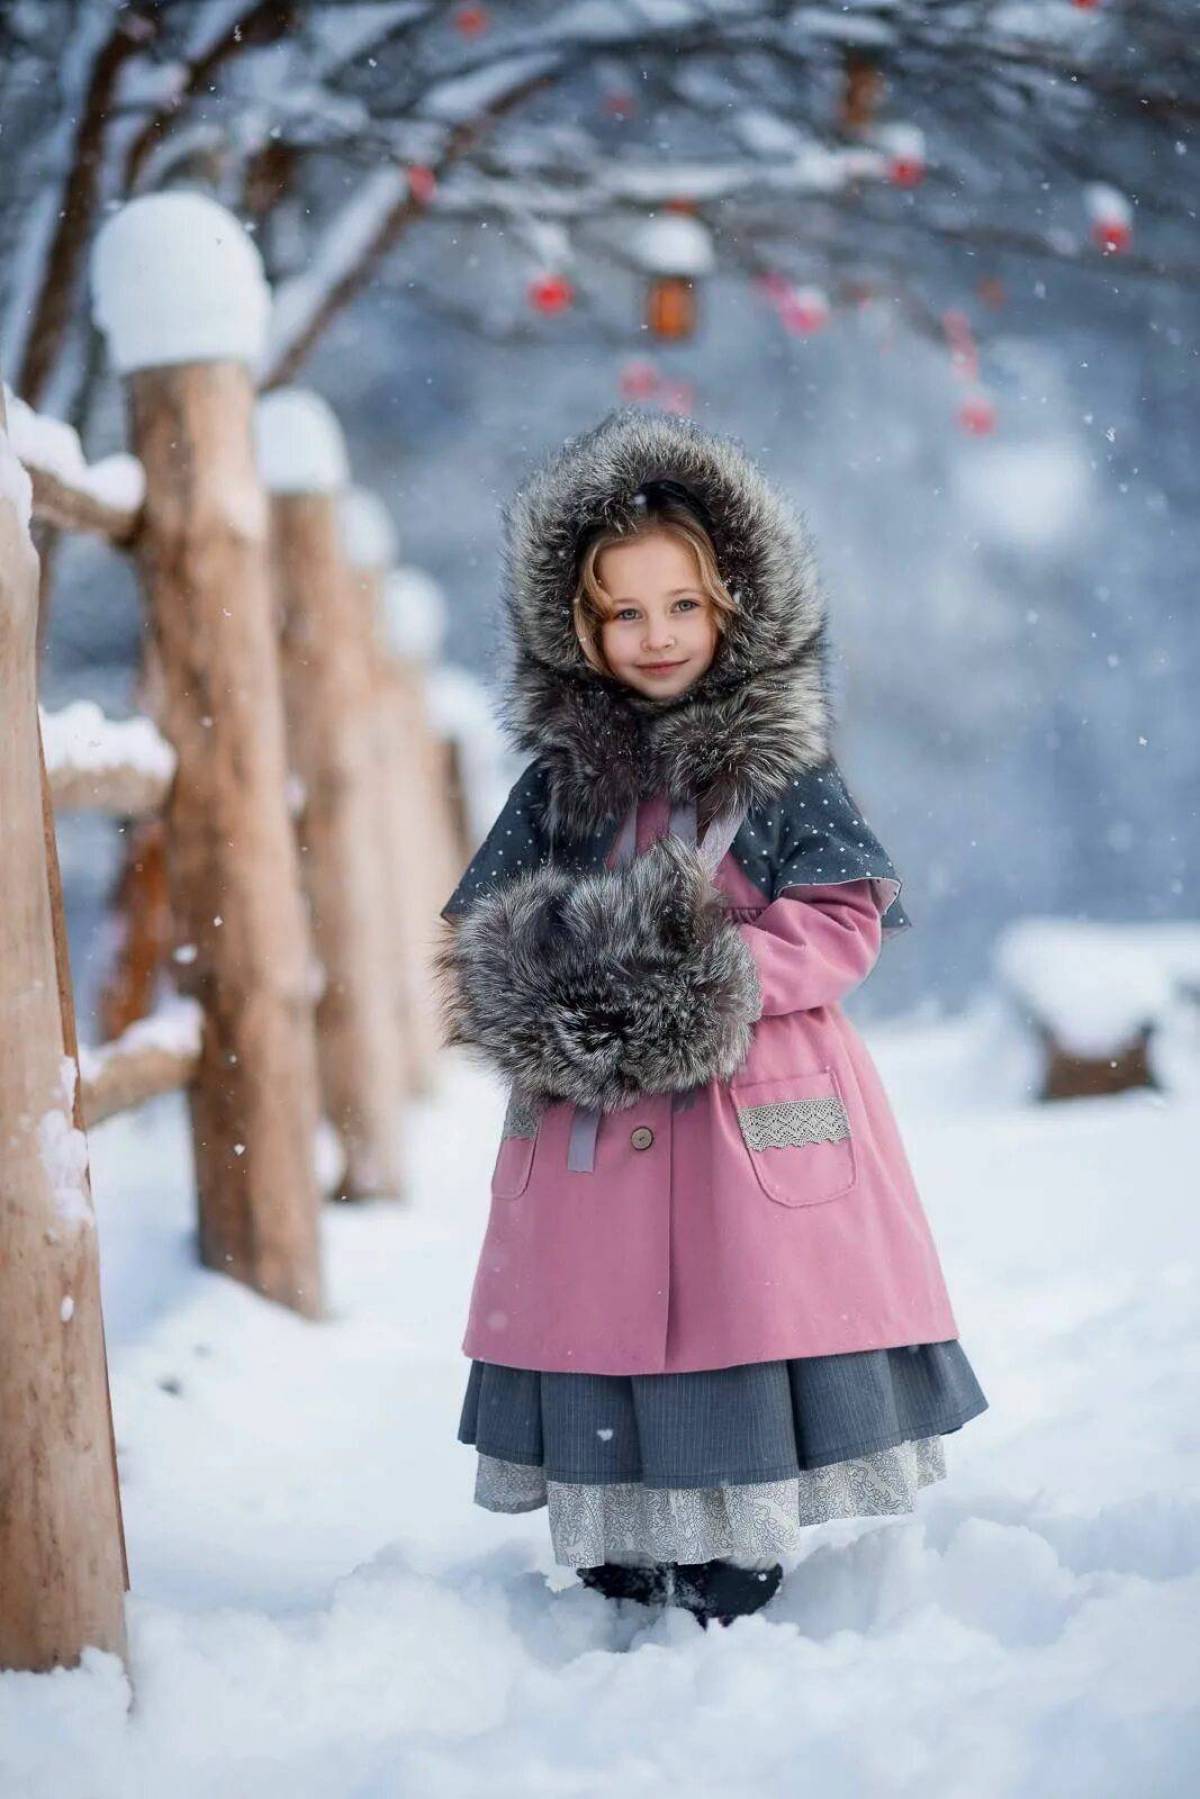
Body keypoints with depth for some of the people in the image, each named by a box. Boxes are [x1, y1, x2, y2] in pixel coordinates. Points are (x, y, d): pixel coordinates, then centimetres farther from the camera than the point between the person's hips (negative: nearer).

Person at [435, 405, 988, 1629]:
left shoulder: (781, 763, 2)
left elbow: (844, 926, -4)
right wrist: (542, 989, -12)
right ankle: (618, 1598, 12)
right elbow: (469, 941, 10)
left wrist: (707, 981, -18)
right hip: (592, 1135, 3)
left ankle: (733, 1606, 5)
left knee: (745, 1341, -4)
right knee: (602, 1341, 2)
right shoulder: (560, 775, 10)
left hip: (753, 1124, -2)